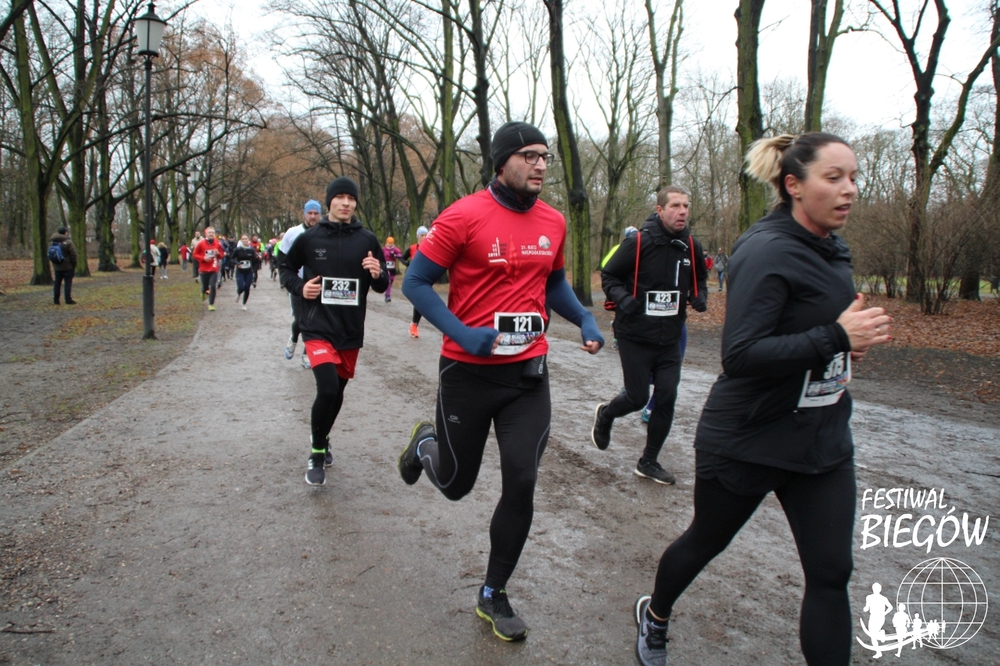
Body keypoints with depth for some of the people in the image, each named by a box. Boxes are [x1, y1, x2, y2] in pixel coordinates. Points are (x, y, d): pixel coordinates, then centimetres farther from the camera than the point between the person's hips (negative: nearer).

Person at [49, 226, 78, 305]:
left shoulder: (52, 242, 7)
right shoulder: (68, 242, -12)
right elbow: (73, 254, -14)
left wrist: (53, 264, 17)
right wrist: (74, 265, -5)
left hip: (57, 267, 6)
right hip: (67, 267, -6)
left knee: (57, 283, 11)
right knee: (68, 283, -3)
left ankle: (56, 300, 14)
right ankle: (68, 299, -5)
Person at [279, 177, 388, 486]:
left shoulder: (367, 240, 1)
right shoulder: (309, 238, -2)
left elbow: (382, 287, 7)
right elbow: (286, 267, 12)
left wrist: (378, 275, -16)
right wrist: (299, 287, -7)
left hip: (351, 330, 3)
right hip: (318, 327, -3)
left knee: (338, 392, 16)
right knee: (327, 388, -19)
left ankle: (321, 439, 43)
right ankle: (317, 454, 2)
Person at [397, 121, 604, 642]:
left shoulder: (553, 222, 4)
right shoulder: (464, 216, -13)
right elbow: (415, 282, -9)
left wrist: (583, 319, 0)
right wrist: (463, 334, -21)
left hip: (528, 373, 4)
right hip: (468, 371, -3)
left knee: (521, 485, -1)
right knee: (456, 484, 11)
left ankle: (493, 595, 22)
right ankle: (425, 444, 49)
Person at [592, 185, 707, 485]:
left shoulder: (691, 247, 2)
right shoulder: (637, 243, -13)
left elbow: (699, 278, 19)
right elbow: (608, 275, -4)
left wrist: (699, 297, -1)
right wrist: (622, 298, -22)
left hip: (670, 339, 5)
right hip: (635, 337, -4)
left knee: (666, 398, 1)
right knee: (638, 398, 0)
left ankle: (649, 461, 18)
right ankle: (605, 414, 35)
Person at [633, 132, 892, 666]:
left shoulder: (830, 251, 7)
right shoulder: (768, 252, -21)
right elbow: (740, 355, -29)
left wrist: (850, 335, 2)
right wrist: (835, 337, -30)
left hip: (822, 441, 7)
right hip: (748, 441, -7)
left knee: (831, 574, 3)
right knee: (705, 543, 16)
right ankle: (655, 617, 46)